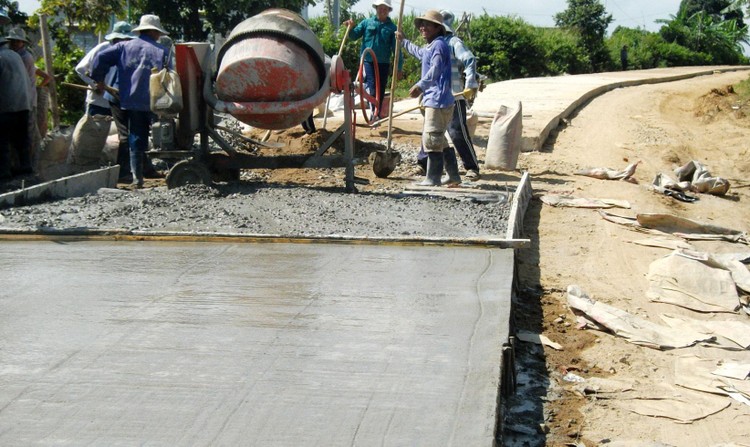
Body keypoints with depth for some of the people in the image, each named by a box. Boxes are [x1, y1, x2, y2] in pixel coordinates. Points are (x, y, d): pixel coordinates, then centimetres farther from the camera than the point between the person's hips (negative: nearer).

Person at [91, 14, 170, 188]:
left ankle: (137, 177, 4)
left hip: (128, 101, 3)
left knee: (136, 139, 8)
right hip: (153, 104, -2)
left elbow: (101, 57, 1)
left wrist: (99, 80, 12)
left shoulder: (124, 46, 10)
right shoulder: (162, 52, 4)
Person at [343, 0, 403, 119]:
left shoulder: (392, 27, 3)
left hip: (384, 63, 1)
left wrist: (399, 67, -1)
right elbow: (354, 36, 8)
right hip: (368, 61, -1)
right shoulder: (367, 22, 5)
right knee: (372, 88, -17)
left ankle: (377, 114, 21)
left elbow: (396, 49, 2)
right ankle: (374, 112, -10)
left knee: (380, 91, 9)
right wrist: (351, 28, -14)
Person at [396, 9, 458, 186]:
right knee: (439, 139, 16)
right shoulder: (429, 47, 22)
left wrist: (420, 86, -36)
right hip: (434, 100, 11)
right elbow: (419, 52, 48)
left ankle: (433, 179, -7)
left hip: (438, 100, -11)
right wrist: (403, 41, 57)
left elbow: (435, 69, -26)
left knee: (431, 139, -10)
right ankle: (453, 176, 20)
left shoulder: (439, 45, -11)